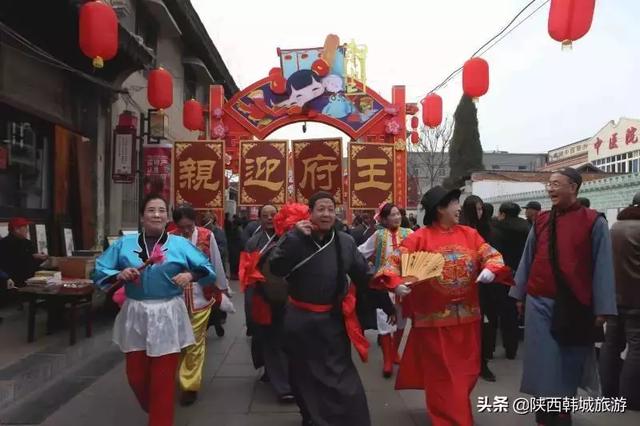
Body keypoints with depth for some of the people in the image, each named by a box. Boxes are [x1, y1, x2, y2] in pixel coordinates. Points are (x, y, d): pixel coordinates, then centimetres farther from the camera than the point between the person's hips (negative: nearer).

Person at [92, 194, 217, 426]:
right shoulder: (124, 243, 5)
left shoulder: (180, 244, 0)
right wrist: (119, 274, -13)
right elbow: (99, 270, 5)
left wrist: (190, 275, -21)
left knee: (163, 379, 5)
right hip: (135, 315, 2)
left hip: (168, 316, -2)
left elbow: (208, 269, -2)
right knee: (136, 376, 13)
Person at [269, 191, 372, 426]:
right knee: (304, 375, 17)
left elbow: (364, 276, 3)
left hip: (333, 320, 0)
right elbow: (276, 268, -20)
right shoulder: (295, 238, -8)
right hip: (300, 319, 0)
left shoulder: (345, 242, -1)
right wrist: (295, 236, -25)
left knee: (340, 375, 2)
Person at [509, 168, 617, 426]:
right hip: (539, 303, 2)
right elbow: (527, 259, 8)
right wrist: (519, 294, 10)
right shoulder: (541, 221, 4)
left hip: (575, 306, -2)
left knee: (568, 363, 14)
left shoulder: (594, 222, -7)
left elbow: (602, 266, -7)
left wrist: (602, 308, -8)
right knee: (543, 361, 6)